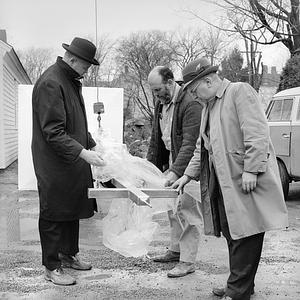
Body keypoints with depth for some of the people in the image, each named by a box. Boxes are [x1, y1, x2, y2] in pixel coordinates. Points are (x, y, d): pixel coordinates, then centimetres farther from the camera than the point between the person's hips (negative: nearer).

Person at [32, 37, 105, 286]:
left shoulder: (72, 81, 13)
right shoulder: (50, 83, -19)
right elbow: (53, 132, -24)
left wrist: (92, 144, 13)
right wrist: (83, 153, -27)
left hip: (74, 163, 9)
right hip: (55, 165, -9)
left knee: (73, 211, 17)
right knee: (53, 215, 2)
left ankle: (68, 255, 33)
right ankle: (51, 267, 15)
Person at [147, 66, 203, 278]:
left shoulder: (191, 104, -20)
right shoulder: (161, 103, 10)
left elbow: (190, 143, -26)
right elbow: (155, 138, 17)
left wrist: (176, 171, -32)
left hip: (188, 165, -9)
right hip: (170, 163, 9)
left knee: (188, 212, -5)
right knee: (173, 209, 16)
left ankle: (187, 262, 3)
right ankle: (176, 250, 30)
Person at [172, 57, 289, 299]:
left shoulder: (240, 91, -6)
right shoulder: (209, 106, 21)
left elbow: (256, 134, -16)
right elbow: (202, 146, 25)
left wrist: (251, 170, -21)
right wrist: (189, 174, 18)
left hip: (245, 182, -9)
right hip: (223, 184, 9)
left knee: (245, 236, -2)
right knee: (232, 235, 13)